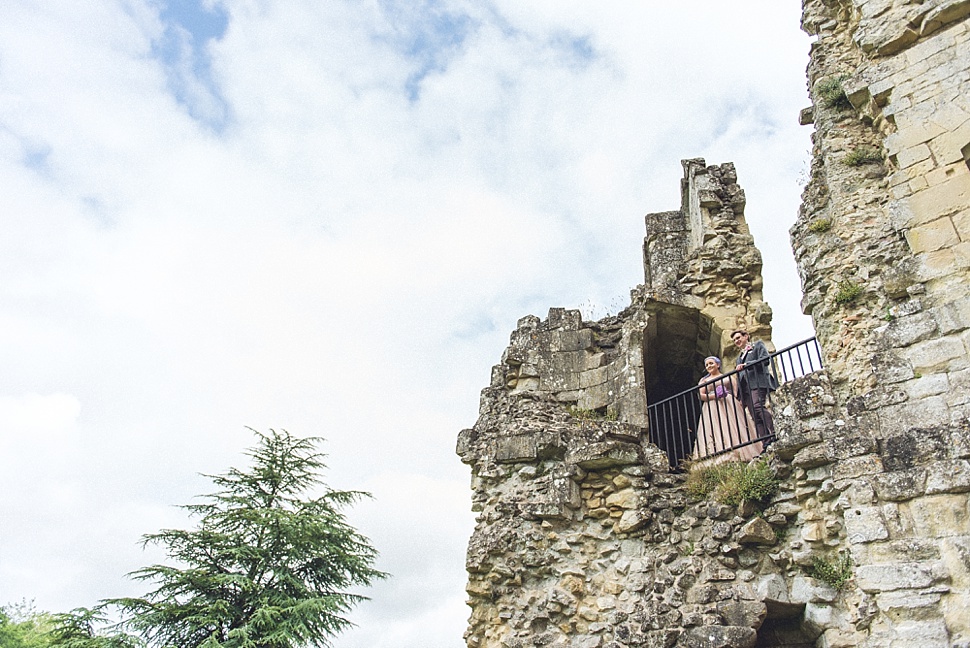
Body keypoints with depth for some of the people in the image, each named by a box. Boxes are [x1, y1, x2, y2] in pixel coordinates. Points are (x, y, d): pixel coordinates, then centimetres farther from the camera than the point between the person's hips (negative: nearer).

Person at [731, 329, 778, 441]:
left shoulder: (758, 345, 16)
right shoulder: (740, 356, 34)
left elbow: (765, 359, -3)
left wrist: (746, 365, -11)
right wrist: (740, 395, 14)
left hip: (758, 382, -6)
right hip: (745, 388, 6)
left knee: (757, 406, -29)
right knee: (756, 418, -7)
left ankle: (775, 432, -31)